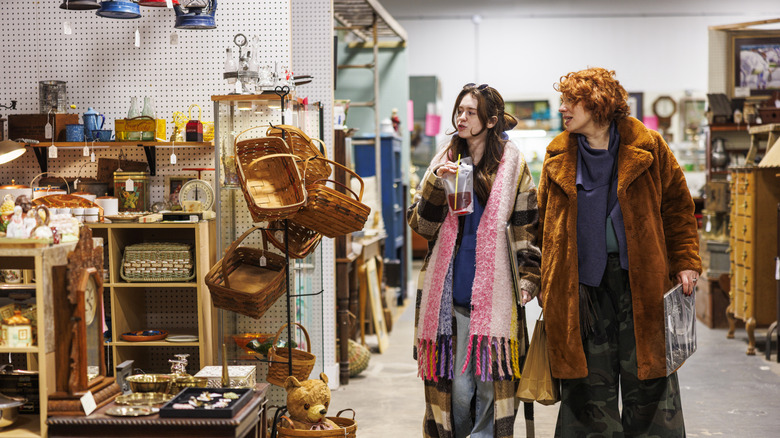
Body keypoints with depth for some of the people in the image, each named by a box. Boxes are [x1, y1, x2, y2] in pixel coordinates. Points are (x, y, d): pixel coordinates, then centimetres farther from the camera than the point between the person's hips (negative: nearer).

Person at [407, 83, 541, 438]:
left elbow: (527, 227, 8)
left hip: (494, 292, -1)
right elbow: (420, 224, 5)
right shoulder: (445, 161, 11)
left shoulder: (512, 163, 5)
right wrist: (436, 183, -9)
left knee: (491, 387, -2)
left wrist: (527, 278, 0)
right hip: (449, 291, 2)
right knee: (456, 388, 1)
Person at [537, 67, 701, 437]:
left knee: (646, 379, 1)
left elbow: (678, 206, 7)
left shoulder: (646, 146, 1)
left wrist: (686, 263, 0)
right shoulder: (558, 156, 8)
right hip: (583, 280, 2)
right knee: (590, 380, 4)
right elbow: (545, 222, 13)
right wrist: (546, 282, 9)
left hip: (639, 277, -1)